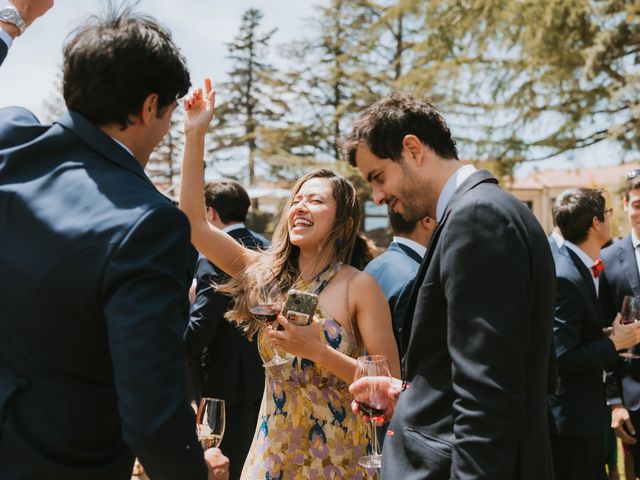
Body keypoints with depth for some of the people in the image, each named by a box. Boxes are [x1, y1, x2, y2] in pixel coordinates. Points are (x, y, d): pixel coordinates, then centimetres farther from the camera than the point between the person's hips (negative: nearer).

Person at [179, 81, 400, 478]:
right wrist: (195, 134, -6)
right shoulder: (268, 276, 1)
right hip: (272, 448, 4)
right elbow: (196, 224, -3)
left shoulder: (359, 286, -12)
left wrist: (320, 351, -25)